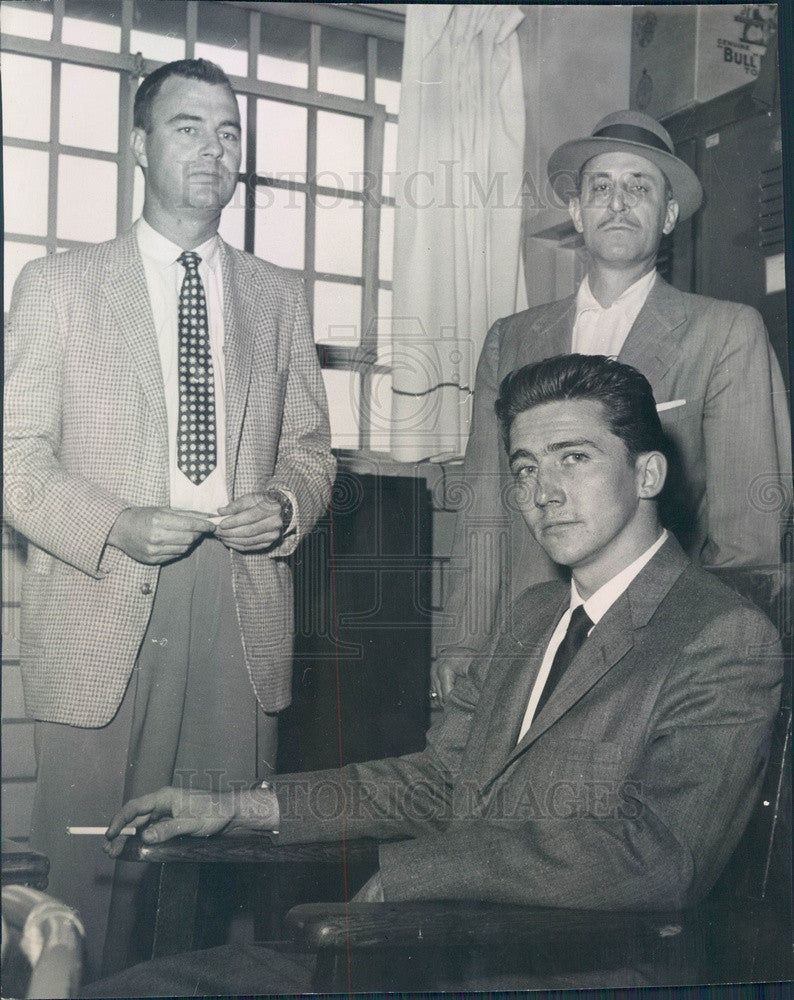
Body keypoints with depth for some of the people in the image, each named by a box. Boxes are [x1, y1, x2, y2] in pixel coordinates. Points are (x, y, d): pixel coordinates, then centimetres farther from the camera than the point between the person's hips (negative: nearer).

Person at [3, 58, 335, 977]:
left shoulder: (278, 296, 16)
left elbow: (309, 448, 17)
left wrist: (285, 506, -4)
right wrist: (115, 528, -16)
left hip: (241, 607, 3)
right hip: (102, 609, -2)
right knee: (88, 865, 1)